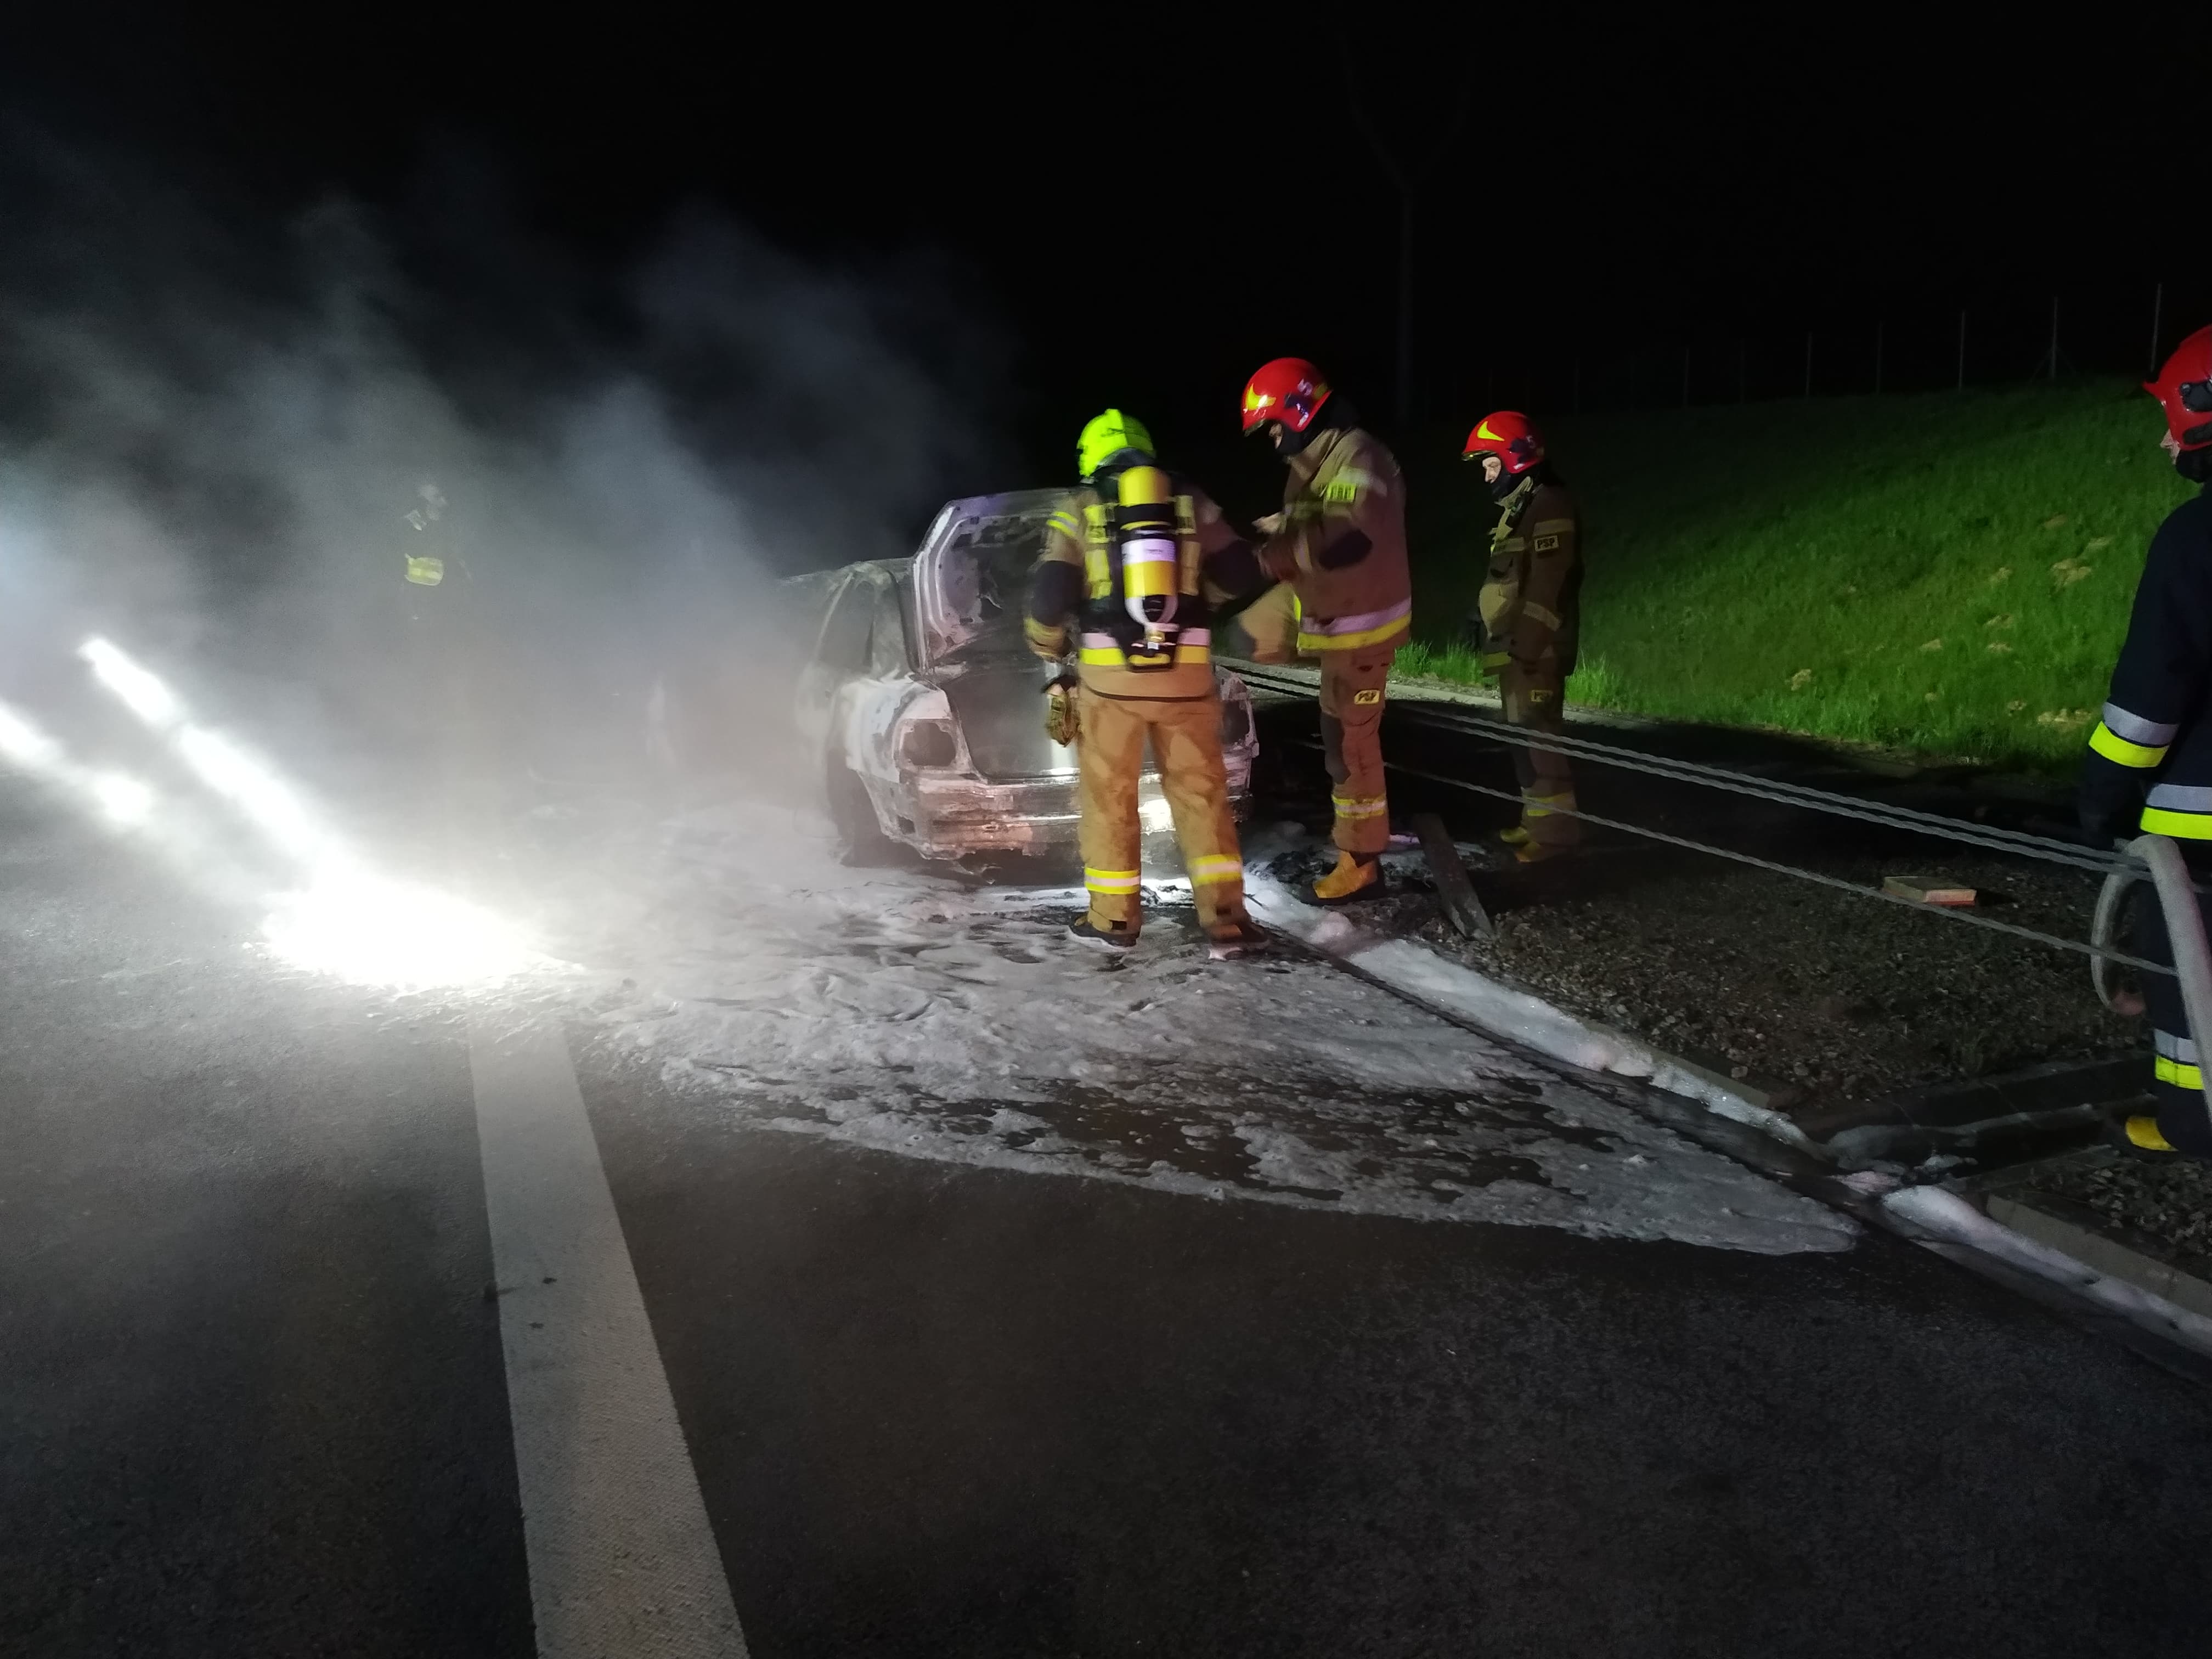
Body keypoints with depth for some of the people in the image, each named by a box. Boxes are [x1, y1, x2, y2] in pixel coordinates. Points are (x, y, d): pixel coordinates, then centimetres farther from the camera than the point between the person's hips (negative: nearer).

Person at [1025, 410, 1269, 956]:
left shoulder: (1078, 508, 3)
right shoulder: (1192, 501, 9)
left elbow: (1050, 595, -3)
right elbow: (1241, 575, 8)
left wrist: (1048, 648, 15)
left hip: (1109, 672, -1)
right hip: (1186, 671, 2)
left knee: (1108, 794, 11)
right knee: (1201, 791, 9)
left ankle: (1114, 918, 17)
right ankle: (1225, 919, 7)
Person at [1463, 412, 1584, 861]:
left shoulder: (1547, 506, -15)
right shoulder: (1521, 505, 17)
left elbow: (1546, 587, -21)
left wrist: (1526, 647, -23)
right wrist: (1485, 616, 23)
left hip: (1534, 649, -11)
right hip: (1519, 647, 11)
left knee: (1538, 735, -9)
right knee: (1526, 734, 14)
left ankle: (1555, 829, -4)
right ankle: (1537, 820, 22)